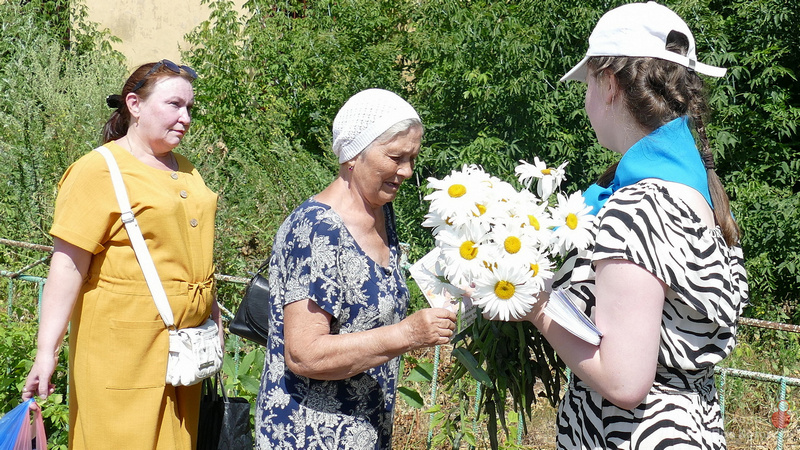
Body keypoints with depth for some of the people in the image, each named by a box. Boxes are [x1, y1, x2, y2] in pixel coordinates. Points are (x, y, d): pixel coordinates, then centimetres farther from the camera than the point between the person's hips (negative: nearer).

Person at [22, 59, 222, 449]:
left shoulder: (185, 171, 14)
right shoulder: (99, 172, -9)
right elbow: (68, 264, -15)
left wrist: (214, 321, 25)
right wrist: (46, 351, -19)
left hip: (183, 349, 7)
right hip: (124, 349, -7)